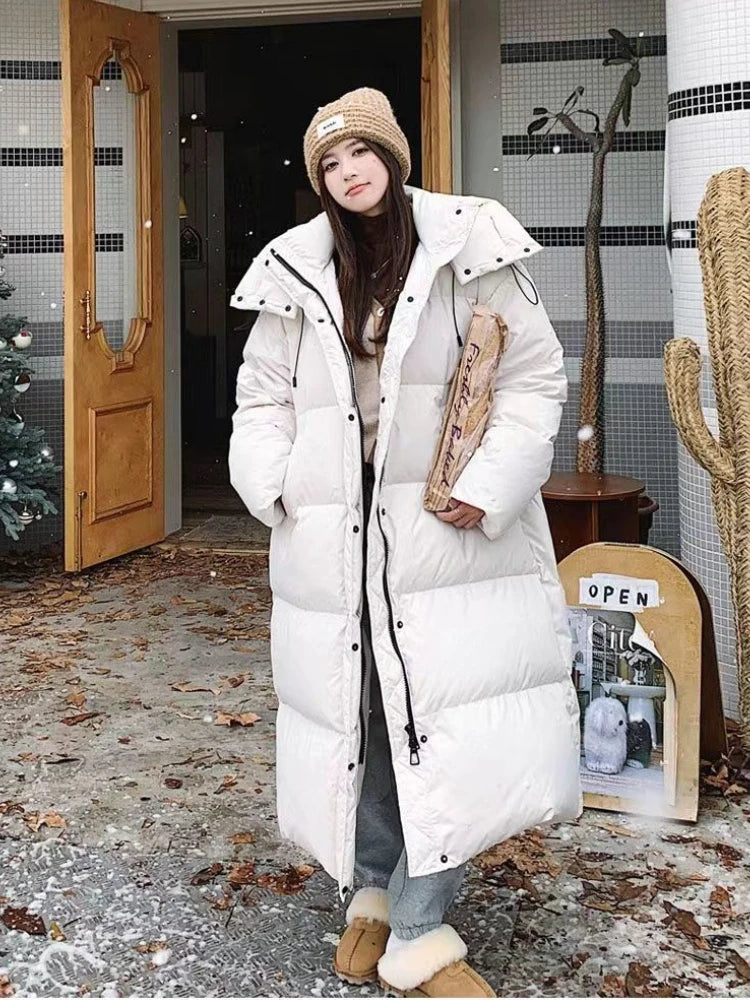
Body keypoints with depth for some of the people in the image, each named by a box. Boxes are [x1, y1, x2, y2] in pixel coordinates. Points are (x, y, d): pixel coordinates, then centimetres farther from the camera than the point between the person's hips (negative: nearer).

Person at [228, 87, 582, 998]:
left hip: (449, 530, -2)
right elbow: (263, 399, 14)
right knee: (359, 718, 9)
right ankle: (370, 892, 27)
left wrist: (490, 486, -11)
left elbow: (532, 378, -1)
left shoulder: (466, 250, 0)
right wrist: (273, 486, -3)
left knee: (449, 721, -5)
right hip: (335, 537, 2)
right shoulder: (296, 274, 8)